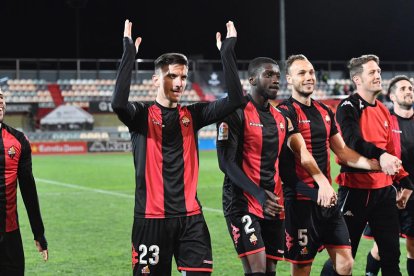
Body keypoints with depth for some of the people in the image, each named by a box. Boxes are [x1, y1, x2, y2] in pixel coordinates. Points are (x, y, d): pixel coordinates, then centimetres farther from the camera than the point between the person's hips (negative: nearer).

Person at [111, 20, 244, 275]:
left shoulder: (192, 115, 8)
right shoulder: (142, 115, -2)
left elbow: (235, 99, -1)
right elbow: (118, 103, -24)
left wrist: (227, 52, -5)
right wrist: (129, 52, -21)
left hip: (190, 216, 3)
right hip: (152, 217, -3)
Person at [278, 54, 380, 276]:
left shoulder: (325, 112, 15)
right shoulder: (285, 112, -9)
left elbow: (342, 152, 18)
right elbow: (300, 156, -18)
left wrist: (376, 164, 5)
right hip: (300, 200, -7)